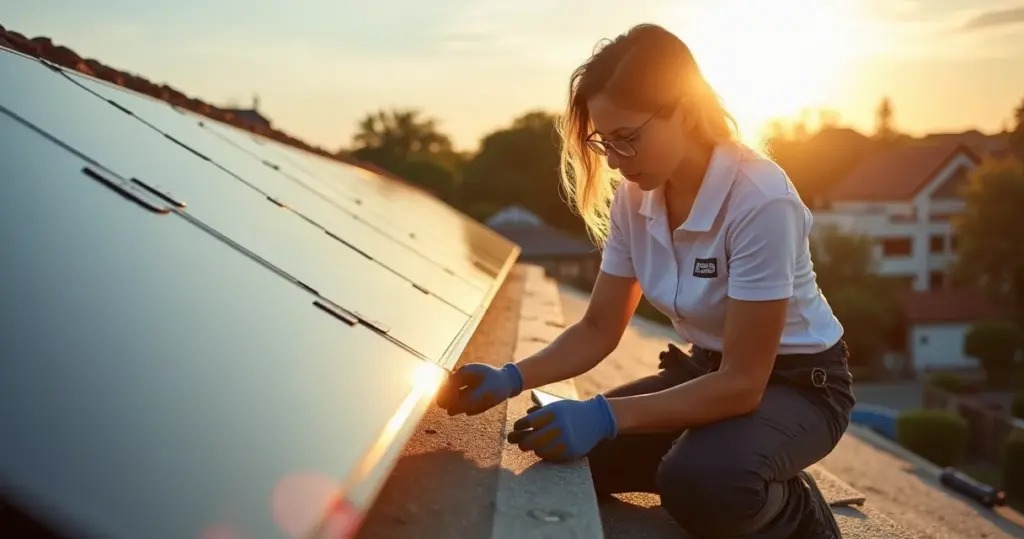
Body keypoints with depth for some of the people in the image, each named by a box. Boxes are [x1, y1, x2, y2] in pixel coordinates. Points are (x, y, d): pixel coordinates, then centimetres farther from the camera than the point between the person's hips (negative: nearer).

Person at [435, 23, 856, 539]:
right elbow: (599, 330, -1)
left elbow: (742, 383, -29)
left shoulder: (760, 201, -30)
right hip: (707, 369, 7)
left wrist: (605, 416, -38)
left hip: (796, 381, -6)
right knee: (573, 450, -11)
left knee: (701, 480, -35)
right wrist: (511, 378, -19)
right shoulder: (634, 197, -7)